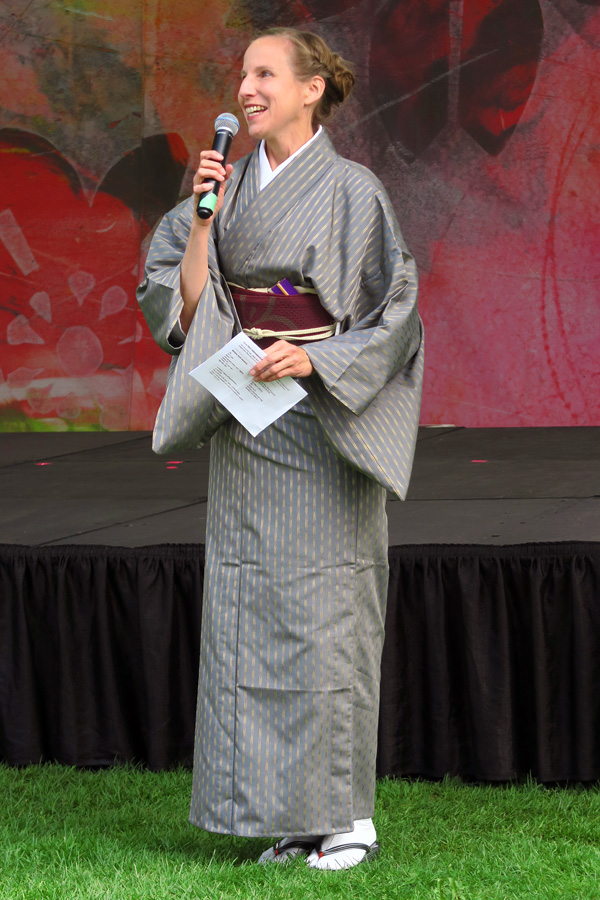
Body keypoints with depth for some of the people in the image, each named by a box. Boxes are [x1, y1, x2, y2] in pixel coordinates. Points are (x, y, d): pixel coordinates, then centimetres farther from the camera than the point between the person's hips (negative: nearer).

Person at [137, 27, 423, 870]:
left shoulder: (351, 190, -6)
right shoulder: (233, 184, 10)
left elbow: (395, 310, -8)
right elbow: (187, 303, 5)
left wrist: (315, 360, -20)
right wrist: (203, 214, -6)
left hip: (323, 422, -6)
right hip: (245, 421, 6)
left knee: (326, 610, -6)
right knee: (251, 611, 4)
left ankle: (349, 815, 2)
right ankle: (293, 813, 11)